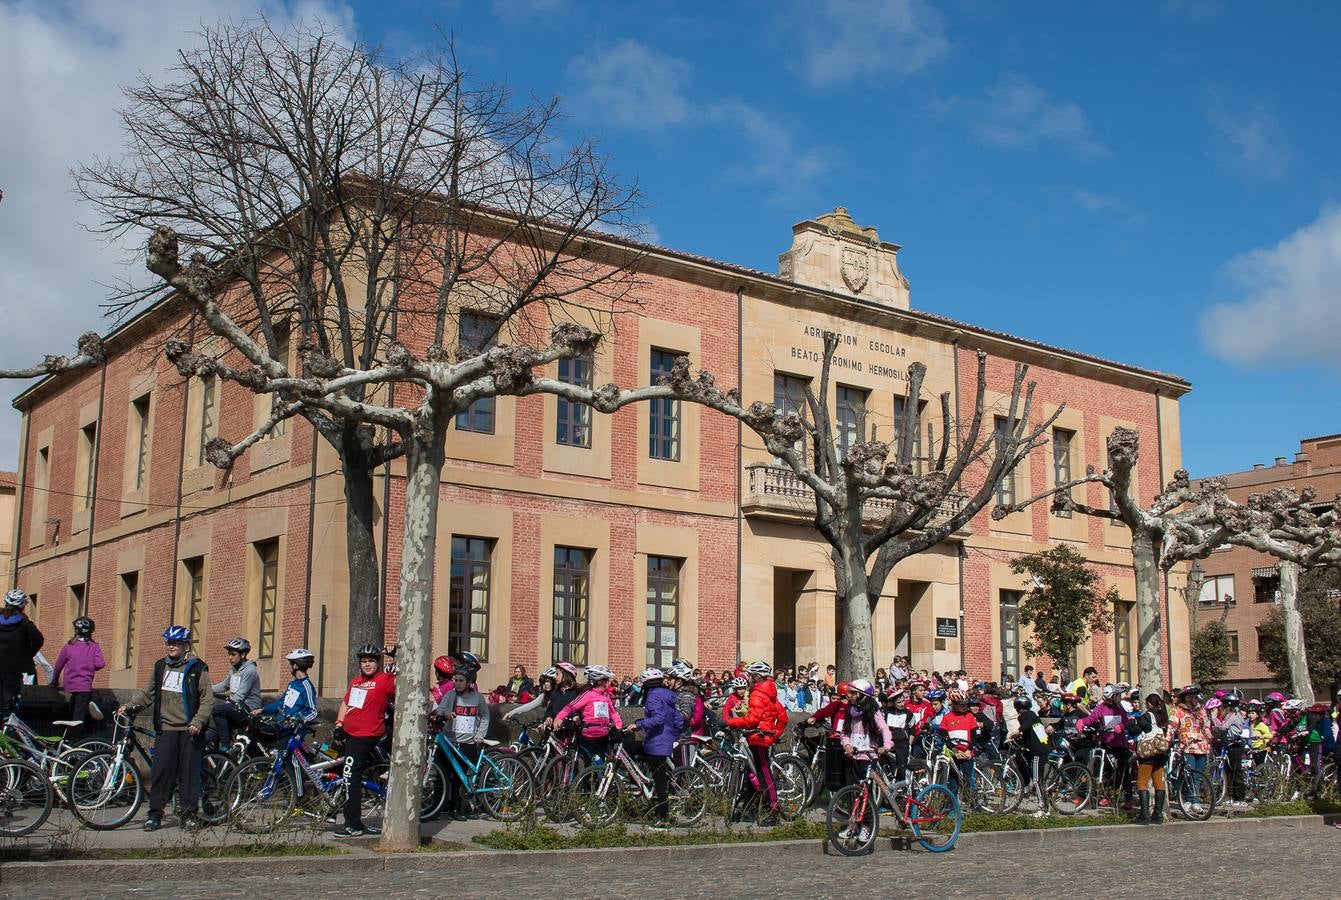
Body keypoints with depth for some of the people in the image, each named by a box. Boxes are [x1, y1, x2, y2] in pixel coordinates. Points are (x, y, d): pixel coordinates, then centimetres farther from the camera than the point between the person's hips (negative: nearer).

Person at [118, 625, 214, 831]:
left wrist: (198, 721, -15)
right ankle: (155, 813, 7)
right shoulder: (160, 667, 12)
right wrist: (129, 706, 8)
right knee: (160, 772, -1)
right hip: (165, 729, 3)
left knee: (189, 772, 1)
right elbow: (148, 694, 22)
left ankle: (189, 814, 8)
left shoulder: (197, 668, -1)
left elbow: (207, 700, -3)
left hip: (190, 730, -3)